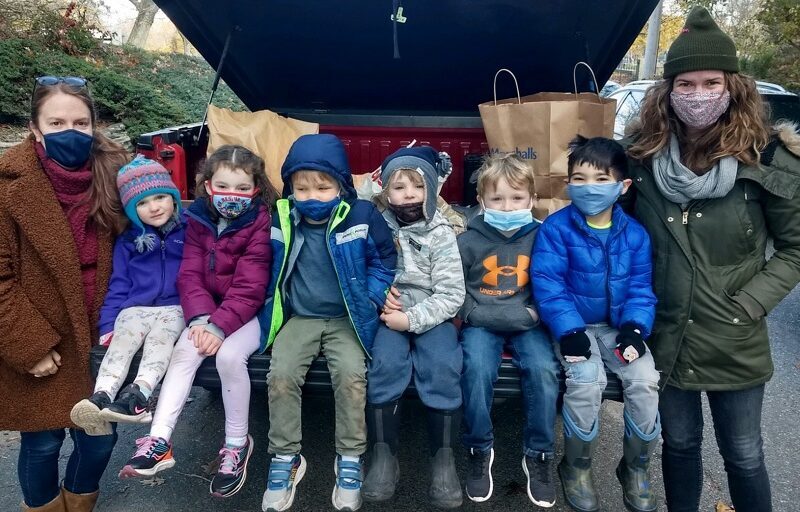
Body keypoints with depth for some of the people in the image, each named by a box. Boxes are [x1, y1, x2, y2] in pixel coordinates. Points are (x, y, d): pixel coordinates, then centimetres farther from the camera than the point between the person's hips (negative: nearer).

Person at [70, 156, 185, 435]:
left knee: (160, 336, -32)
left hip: (175, 307, -2)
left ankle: (137, 396, -51)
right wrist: (107, 325, 3)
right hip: (135, 309, 3)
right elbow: (118, 286, 14)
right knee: (122, 341, -27)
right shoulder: (127, 241, 14)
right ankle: (101, 396, -47)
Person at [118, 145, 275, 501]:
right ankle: (159, 441, -16)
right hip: (210, 311, 5)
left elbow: (249, 286, -18)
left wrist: (220, 325, -25)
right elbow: (190, 275, -2)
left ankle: (237, 443, -8)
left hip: (248, 312, -5)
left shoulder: (260, 223, -12)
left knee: (229, 354, -28)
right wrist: (200, 317, -18)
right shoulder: (198, 219, 3)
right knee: (184, 351, -20)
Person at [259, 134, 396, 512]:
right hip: (298, 318, 2)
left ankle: (350, 458, -3)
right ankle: (285, 457, 1)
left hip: (346, 318, -2)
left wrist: (371, 298, -7)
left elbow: (385, 259, 3)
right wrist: (271, 306, 4)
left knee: (351, 375, -24)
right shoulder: (281, 219, -5)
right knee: (281, 375, -19)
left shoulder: (362, 216, -10)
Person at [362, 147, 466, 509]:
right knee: (385, 363, -27)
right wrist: (378, 297, -14)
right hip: (389, 315, 1)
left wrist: (412, 318, -18)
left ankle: (444, 457, -12)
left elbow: (452, 294, -7)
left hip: (431, 315, -1)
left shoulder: (441, 233, -2)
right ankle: (383, 453, -14)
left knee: (443, 367, -27)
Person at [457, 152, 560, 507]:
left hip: (528, 325, 1)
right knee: (477, 368, -28)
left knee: (544, 369, -25)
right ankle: (479, 451, -6)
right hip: (482, 324, -1)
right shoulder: (468, 240, -3)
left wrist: (533, 314, -13)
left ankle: (538, 456, -5)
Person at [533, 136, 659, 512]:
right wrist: (569, 331, -24)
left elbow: (640, 288, 1)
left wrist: (634, 328, -15)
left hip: (617, 326, 4)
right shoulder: (556, 228, -11)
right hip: (574, 326, -3)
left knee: (645, 380, -18)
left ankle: (636, 468, 8)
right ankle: (576, 467, -1)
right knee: (587, 379, -28)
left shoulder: (634, 234, 1)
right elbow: (547, 283, -16)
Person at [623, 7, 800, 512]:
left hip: (734, 343, -2)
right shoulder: (642, 154, -4)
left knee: (743, 455, 14)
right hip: (664, 336, 2)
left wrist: (750, 304, -12)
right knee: (680, 443, 20)